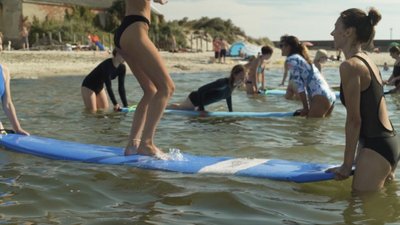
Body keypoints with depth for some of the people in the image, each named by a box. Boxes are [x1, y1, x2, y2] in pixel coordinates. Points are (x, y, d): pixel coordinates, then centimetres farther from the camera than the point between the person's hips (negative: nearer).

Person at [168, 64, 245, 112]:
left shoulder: (233, 85, -11)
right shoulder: (223, 83, -37)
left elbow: (228, 96, 13)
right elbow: (201, 90, -37)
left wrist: (231, 111, 9)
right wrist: (201, 109, -35)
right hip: (195, 98, -8)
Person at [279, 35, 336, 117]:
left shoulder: (291, 59, -1)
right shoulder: (302, 58, 26)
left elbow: (299, 86, -9)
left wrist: (306, 108, -6)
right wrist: (307, 107, 18)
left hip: (320, 97, -9)